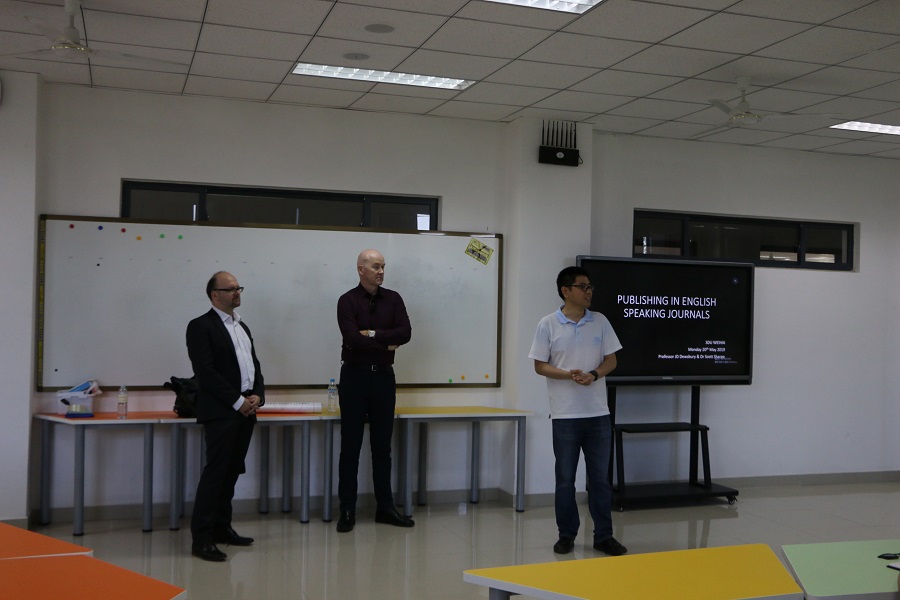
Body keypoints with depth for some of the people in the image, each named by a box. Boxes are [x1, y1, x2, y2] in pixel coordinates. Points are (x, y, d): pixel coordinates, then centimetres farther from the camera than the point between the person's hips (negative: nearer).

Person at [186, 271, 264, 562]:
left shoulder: (242, 326, 21)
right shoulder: (201, 326, -5)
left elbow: (255, 365, 20)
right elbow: (205, 371, -13)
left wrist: (258, 396, 2)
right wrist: (237, 401, -14)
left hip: (246, 411, 8)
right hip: (221, 412, -8)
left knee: (231, 472, 11)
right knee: (216, 471, -10)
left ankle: (222, 527, 19)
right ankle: (202, 537, -6)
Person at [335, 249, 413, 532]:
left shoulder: (392, 299, 6)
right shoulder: (348, 301, -5)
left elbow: (405, 333, -6)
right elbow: (353, 339, -18)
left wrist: (373, 334, -14)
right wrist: (386, 345, -9)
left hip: (384, 376, 3)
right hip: (354, 376, -3)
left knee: (382, 446, 10)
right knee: (350, 447, 2)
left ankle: (385, 507, 18)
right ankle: (347, 510, 10)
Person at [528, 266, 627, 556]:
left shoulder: (600, 322, 5)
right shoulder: (548, 324, -3)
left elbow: (611, 360, 6)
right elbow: (540, 365, -3)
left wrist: (593, 375, -14)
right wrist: (568, 375, -19)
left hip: (598, 413, 2)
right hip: (565, 414, -2)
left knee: (600, 477, 7)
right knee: (565, 478, 6)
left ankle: (603, 535, 17)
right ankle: (566, 534, 19)